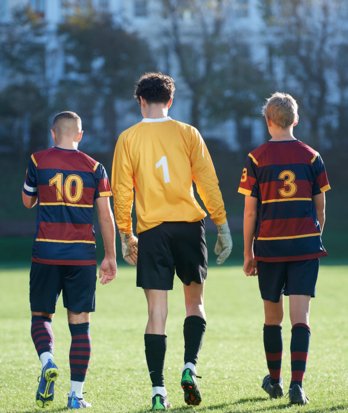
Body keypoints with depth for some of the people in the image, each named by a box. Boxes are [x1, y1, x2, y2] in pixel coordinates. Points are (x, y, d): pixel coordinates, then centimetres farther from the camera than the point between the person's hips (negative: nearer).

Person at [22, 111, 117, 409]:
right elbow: (106, 215, 2)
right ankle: (76, 393, 3)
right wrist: (110, 257, 8)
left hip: (46, 253, -1)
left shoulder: (38, 161, 0)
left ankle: (47, 361, -16)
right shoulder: (94, 167, 2)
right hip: (83, 255, 1)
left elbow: (28, 201, 14)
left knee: (41, 315, 13)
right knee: (80, 323, 5)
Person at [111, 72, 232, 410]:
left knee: (157, 312, 0)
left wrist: (125, 235, 10)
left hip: (152, 230, 0)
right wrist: (222, 227, 5)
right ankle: (189, 368, -2)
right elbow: (208, 183, 0)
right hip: (189, 225, 0)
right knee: (194, 300, 16)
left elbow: (121, 191, 1)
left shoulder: (128, 139, 3)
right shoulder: (188, 134, 3)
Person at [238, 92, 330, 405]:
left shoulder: (257, 158, -2)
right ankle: (297, 384, -16)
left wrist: (248, 253, 6)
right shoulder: (311, 157, 2)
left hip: (270, 247, 0)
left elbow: (250, 210, -2)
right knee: (300, 316, -3)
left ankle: (274, 381, 26)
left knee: (272, 317, 14)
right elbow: (320, 208, 7)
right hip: (306, 245, 0)